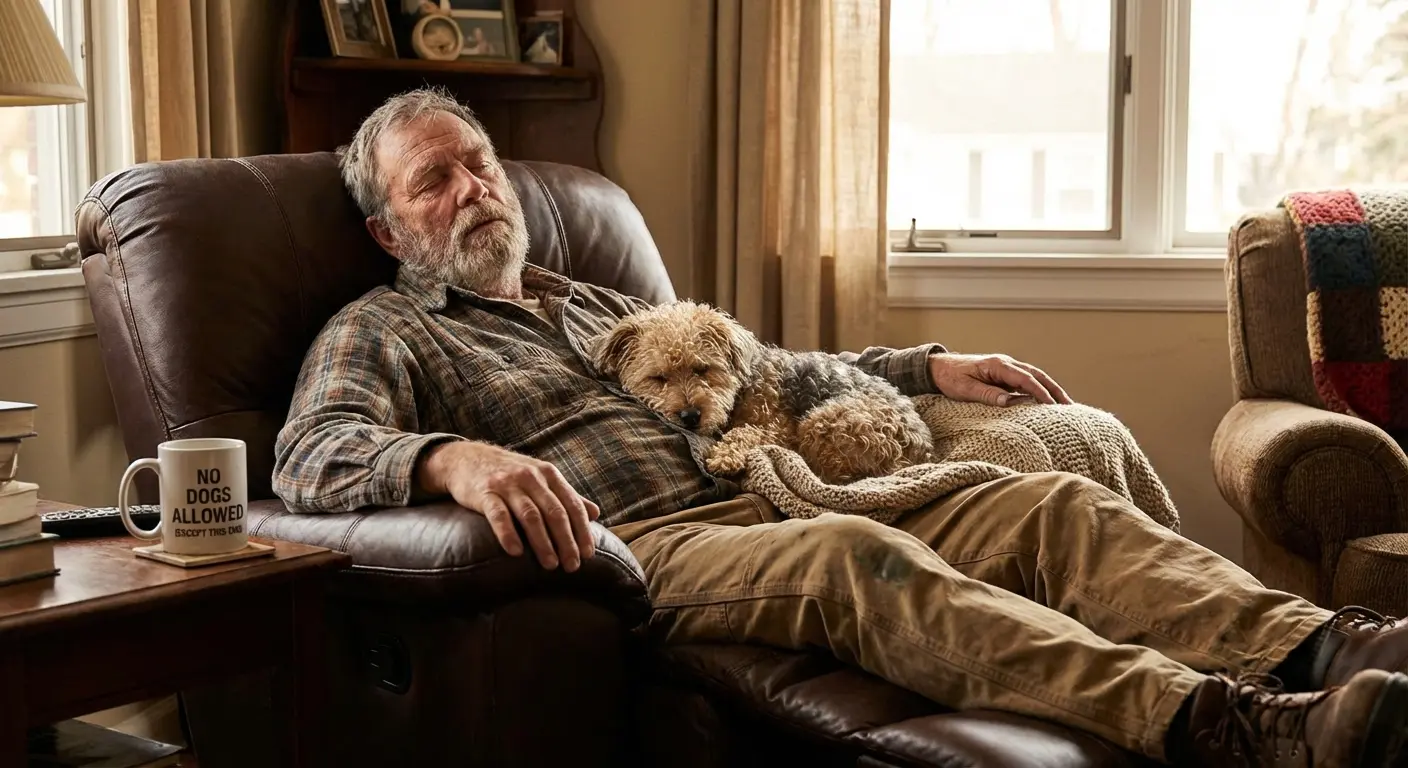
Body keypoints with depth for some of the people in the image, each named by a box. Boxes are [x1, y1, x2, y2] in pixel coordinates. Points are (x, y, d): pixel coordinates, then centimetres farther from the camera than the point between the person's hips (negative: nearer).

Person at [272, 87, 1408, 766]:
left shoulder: (599, 307, 32)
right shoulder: (382, 334, 11)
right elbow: (312, 456, -10)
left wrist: (930, 366, 23)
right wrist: (457, 458, -33)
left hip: (749, 509, 8)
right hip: (625, 552, -7)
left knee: (1047, 503, -13)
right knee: (852, 552, -37)